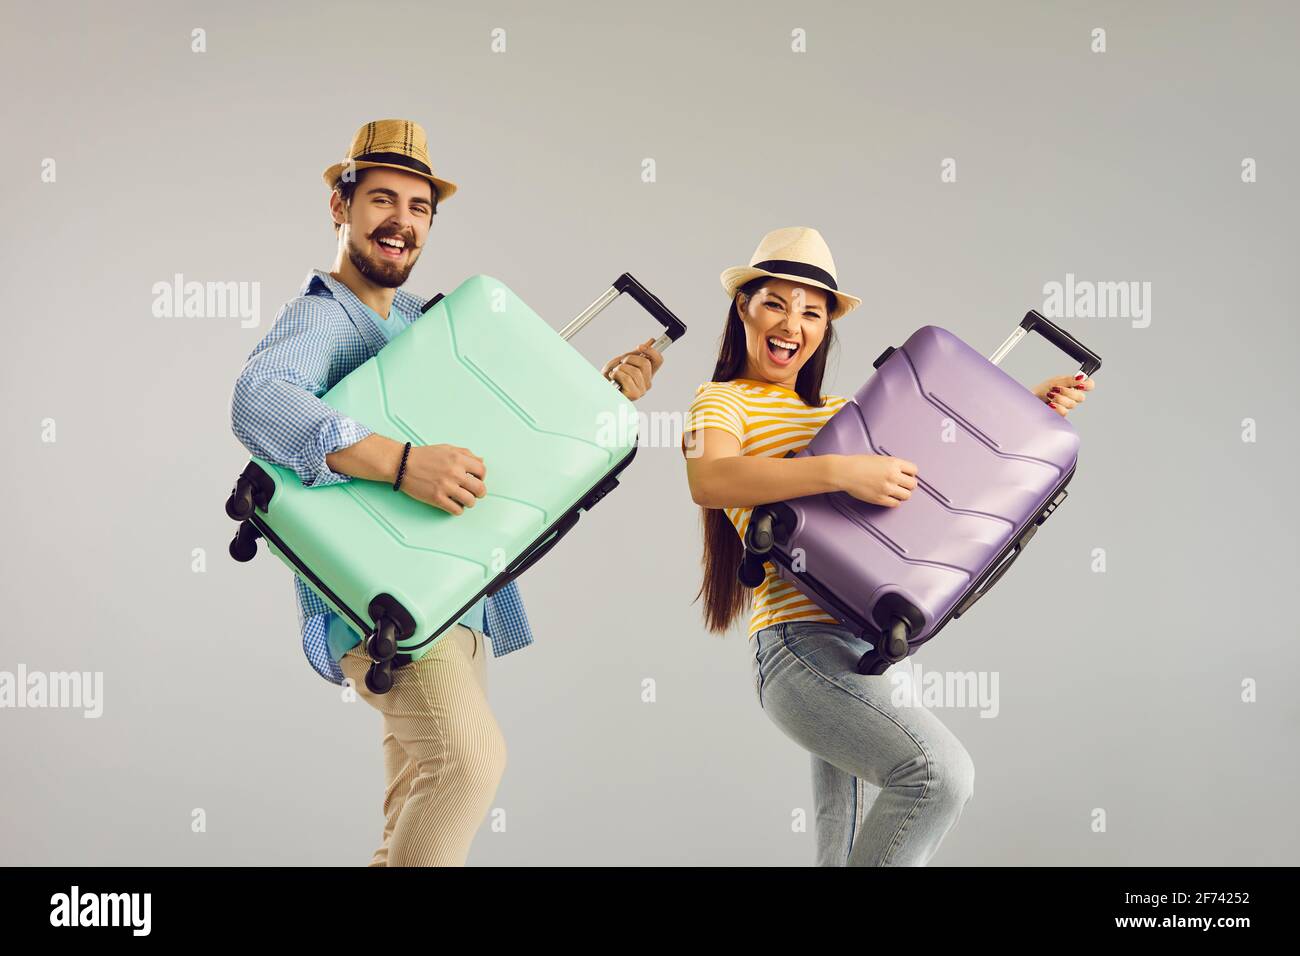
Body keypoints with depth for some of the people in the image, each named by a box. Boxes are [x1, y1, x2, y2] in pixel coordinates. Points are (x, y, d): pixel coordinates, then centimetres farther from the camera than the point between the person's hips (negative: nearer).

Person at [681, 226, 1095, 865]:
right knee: (940, 769, -27)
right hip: (798, 641, -7)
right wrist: (841, 470, -29)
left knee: (847, 850, 8)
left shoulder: (838, 409, 23)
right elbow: (709, 480, -20)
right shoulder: (723, 401, 3)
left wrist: (1025, 406, 13)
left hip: (863, 650, 7)